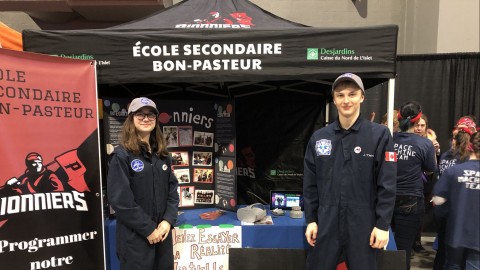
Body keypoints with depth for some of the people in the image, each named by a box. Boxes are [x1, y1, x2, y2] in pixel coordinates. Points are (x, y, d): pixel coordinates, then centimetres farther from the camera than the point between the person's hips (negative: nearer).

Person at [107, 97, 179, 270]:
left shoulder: (162, 155, 8)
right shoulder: (122, 155, -9)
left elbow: (173, 190, 6)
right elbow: (120, 200, -15)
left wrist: (168, 221, -8)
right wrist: (148, 229, -15)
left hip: (162, 233, 5)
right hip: (135, 237, -5)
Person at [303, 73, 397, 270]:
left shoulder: (379, 134, -4)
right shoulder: (319, 137, 4)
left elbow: (387, 185, -5)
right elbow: (310, 183, 6)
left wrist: (383, 225, -7)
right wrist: (310, 219, 3)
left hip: (363, 224, -2)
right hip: (326, 223, 2)